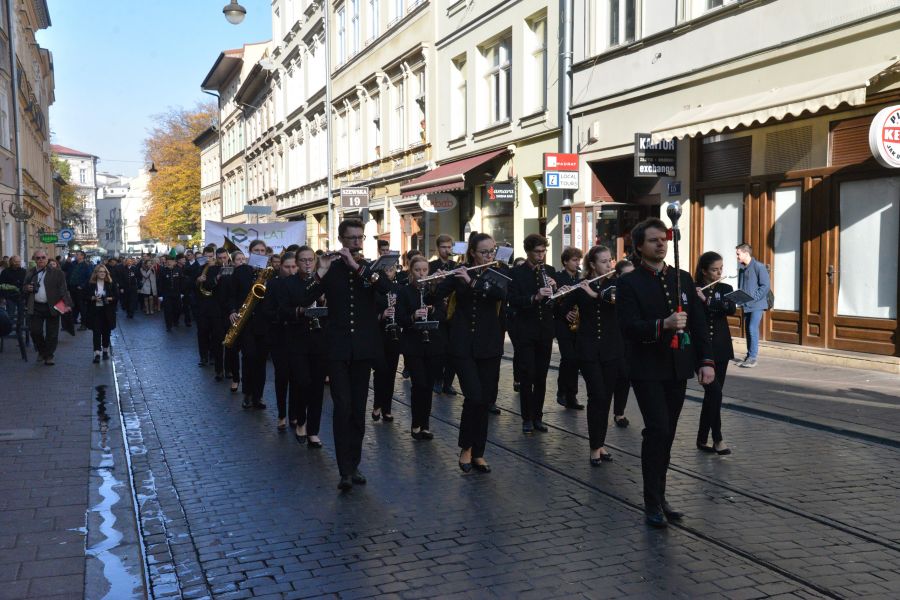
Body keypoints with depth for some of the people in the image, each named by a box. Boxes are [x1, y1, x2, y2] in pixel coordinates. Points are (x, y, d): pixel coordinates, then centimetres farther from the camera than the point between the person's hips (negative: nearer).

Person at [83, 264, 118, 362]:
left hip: (107, 312, 1)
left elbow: (117, 296, 2)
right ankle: (97, 353, -11)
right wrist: (93, 298, -16)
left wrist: (110, 299, -16)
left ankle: (105, 350, 28)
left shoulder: (111, 284, 2)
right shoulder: (90, 284, 1)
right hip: (94, 311, -1)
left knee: (106, 332, 10)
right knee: (96, 332, -8)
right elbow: (85, 296, 1)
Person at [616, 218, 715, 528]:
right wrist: (663, 324, -30)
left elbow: (698, 323, 9)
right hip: (647, 369, -5)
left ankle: (659, 496, 24)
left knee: (666, 433, 11)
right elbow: (628, 327, -16)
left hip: (677, 369, 5)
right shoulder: (629, 284, -5)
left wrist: (705, 360, -1)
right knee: (657, 430, -12)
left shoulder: (683, 279, 10)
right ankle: (652, 502, -2)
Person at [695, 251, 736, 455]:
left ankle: (702, 439, 17)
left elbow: (731, 309, -13)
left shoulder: (725, 289, 6)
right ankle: (717, 438, -2)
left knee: (712, 394, 6)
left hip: (720, 349, 4)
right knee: (715, 392, -13)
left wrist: (707, 300, -24)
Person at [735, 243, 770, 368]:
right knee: (747, 330, 10)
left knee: (753, 328, -14)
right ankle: (750, 355, 20)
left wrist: (753, 297, -19)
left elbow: (766, 285, -15)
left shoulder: (759, 267, -11)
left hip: (757, 305, -8)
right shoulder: (741, 269, 11)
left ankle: (753, 357, -8)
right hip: (746, 305, 8)